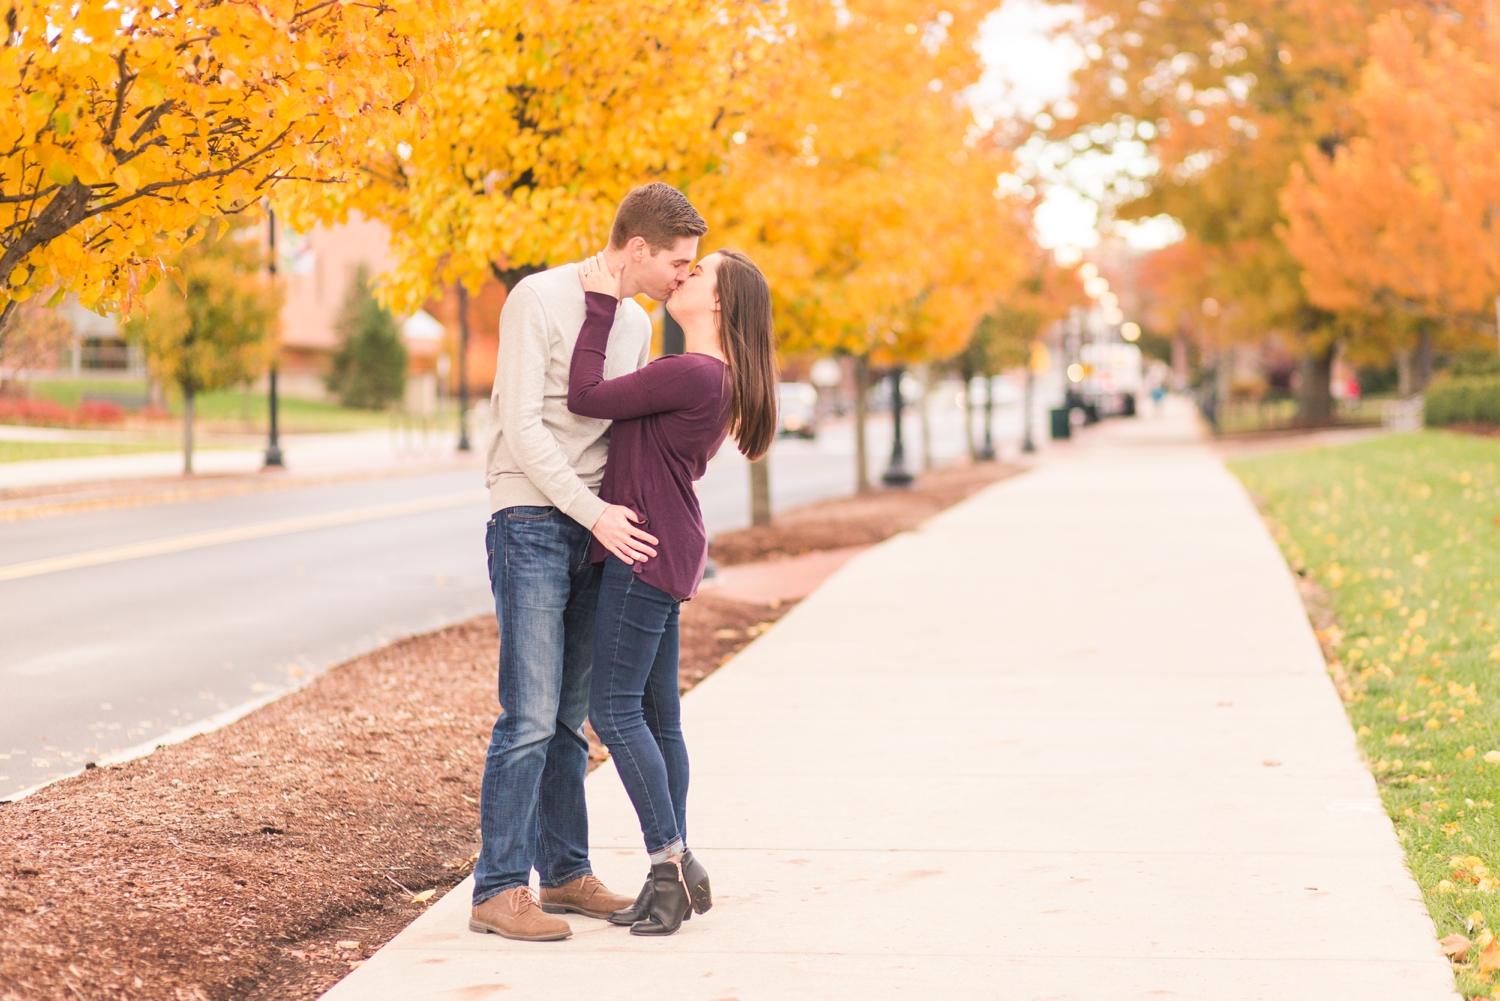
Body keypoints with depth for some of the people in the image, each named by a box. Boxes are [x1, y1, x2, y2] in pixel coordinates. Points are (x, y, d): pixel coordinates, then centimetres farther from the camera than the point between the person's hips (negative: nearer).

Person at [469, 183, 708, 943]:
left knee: (569, 716, 11)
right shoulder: (537, 299, -10)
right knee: (529, 717, -10)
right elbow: (522, 427, -15)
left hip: (595, 533, 7)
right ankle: (498, 889, -6)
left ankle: (564, 873, 18)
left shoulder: (637, 324, 13)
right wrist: (595, 513, -19)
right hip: (531, 527, -7)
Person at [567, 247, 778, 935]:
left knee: (614, 709, -8)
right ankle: (672, 877, 15)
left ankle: (672, 861, -5)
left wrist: (601, 306, -9)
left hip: (646, 552, -10)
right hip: (660, 556, 10)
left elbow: (586, 397, -17)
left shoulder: (693, 374, -18)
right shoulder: (713, 379, 14)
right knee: (655, 715, 11)